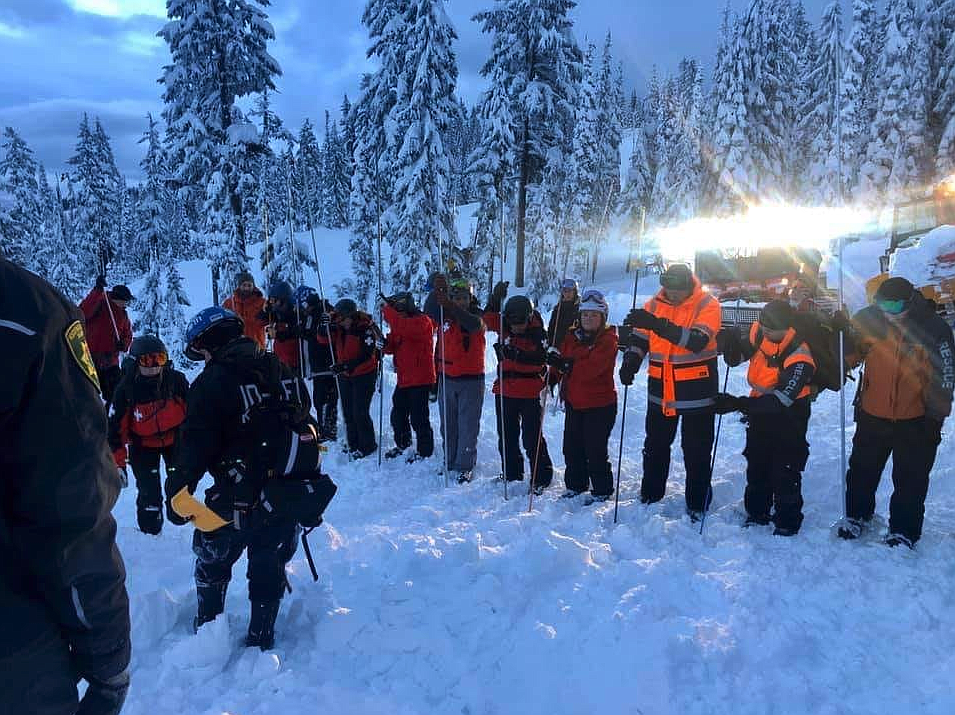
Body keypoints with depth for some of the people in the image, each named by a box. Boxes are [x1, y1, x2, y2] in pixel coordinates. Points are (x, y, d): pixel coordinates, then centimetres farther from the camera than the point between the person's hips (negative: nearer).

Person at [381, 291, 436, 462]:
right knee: (398, 415, 17)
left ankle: (425, 451, 12)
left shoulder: (422, 321, -13)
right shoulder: (402, 323, 14)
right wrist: (383, 342, -9)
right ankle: (403, 445, 34)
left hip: (419, 380, -9)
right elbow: (392, 347, 14)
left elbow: (402, 328, -33)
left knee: (418, 418, -3)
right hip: (404, 380, 9)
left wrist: (386, 309, -23)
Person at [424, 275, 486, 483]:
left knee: (468, 425, 0)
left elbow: (475, 324, -29)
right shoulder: (444, 314, 4)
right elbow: (429, 309, -17)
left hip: (471, 380, -3)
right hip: (446, 378, 3)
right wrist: (436, 290, -36)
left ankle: (465, 466, 8)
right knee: (448, 423, 12)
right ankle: (450, 462, 25)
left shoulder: (478, 315, -5)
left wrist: (451, 307, -44)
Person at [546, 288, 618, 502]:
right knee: (572, 448, 14)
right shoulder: (572, 337, 9)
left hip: (599, 405, -6)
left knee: (595, 450, 0)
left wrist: (566, 364, -35)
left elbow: (591, 368, -26)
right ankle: (575, 486, 31)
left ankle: (601, 491, 17)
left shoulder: (608, 340, -11)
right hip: (574, 402, 7)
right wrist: (551, 378, -10)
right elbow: (559, 364, 9)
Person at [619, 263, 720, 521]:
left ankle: (697, 504, 22)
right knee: (655, 446, 16)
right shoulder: (655, 304, 0)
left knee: (697, 452, 7)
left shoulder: (707, 305, -11)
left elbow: (697, 341, -27)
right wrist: (630, 362, -15)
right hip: (661, 390, 4)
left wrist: (658, 325, -38)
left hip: (697, 391, -4)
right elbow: (639, 337, 6)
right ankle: (650, 495, 33)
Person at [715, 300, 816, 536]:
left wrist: (738, 404, -41)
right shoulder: (758, 332, -13)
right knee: (756, 465, 16)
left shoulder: (799, 357, -29)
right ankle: (757, 513, 32)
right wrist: (731, 342, -23)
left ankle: (787, 522, 17)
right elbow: (736, 357, 0)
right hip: (760, 409, 6)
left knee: (785, 471, -1)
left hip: (789, 414, -6)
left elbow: (781, 399, -34)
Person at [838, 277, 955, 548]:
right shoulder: (868, 320, -9)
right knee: (862, 470, 15)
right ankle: (856, 515, 35)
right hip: (871, 416, 3)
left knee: (910, 480, 9)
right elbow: (847, 356, 6)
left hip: (915, 422, -2)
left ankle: (903, 530, 25)